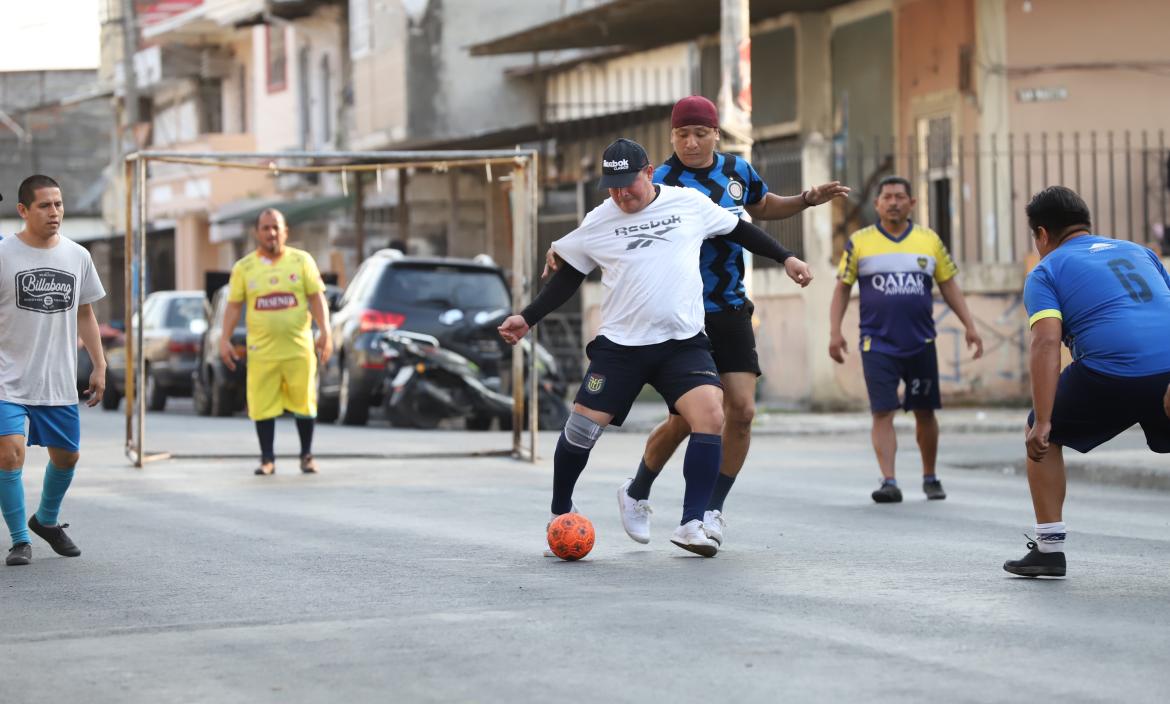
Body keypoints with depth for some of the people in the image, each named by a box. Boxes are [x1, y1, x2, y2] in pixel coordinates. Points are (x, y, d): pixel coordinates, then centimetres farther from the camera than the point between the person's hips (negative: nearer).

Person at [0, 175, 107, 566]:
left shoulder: (77, 256, 6)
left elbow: (85, 314, 15)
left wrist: (99, 367, 11)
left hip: (59, 383, 5)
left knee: (67, 455, 14)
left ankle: (46, 520, 41)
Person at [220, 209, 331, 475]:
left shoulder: (302, 261, 5)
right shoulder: (244, 268, 6)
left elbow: (317, 298, 2)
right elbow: (234, 306, 7)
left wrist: (325, 332, -9)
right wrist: (225, 339, -2)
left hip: (299, 348, 0)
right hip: (261, 350, 0)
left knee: (304, 403, 4)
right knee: (263, 406, -1)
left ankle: (307, 456, 18)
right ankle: (267, 459, 9)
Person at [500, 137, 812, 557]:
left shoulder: (690, 203, 2)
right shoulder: (599, 222, 2)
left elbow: (739, 231, 17)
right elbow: (568, 278, 12)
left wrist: (785, 259, 15)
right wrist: (527, 319, 5)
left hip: (684, 342, 0)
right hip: (620, 345, 0)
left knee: (711, 415, -21)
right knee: (582, 427, -4)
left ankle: (691, 525, -19)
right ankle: (560, 514, 21)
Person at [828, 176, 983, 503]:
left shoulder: (930, 240, 8)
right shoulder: (859, 242, 4)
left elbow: (949, 286, 13)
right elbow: (842, 289, 7)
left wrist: (969, 326, 6)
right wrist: (834, 331, -2)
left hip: (921, 343, 2)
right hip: (877, 344, -2)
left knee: (925, 413, 7)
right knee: (882, 413, -10)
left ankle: (930, 478, 23)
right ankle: (889, 482, -13)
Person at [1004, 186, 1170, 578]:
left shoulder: (1046, 272, 13)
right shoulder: (1137, 251, 29)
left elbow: (1046, 343, -2)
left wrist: (1043, 423, -9)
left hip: (1111, 372, -4)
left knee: (1044, 437, 21)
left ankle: (1049, 548, 15)